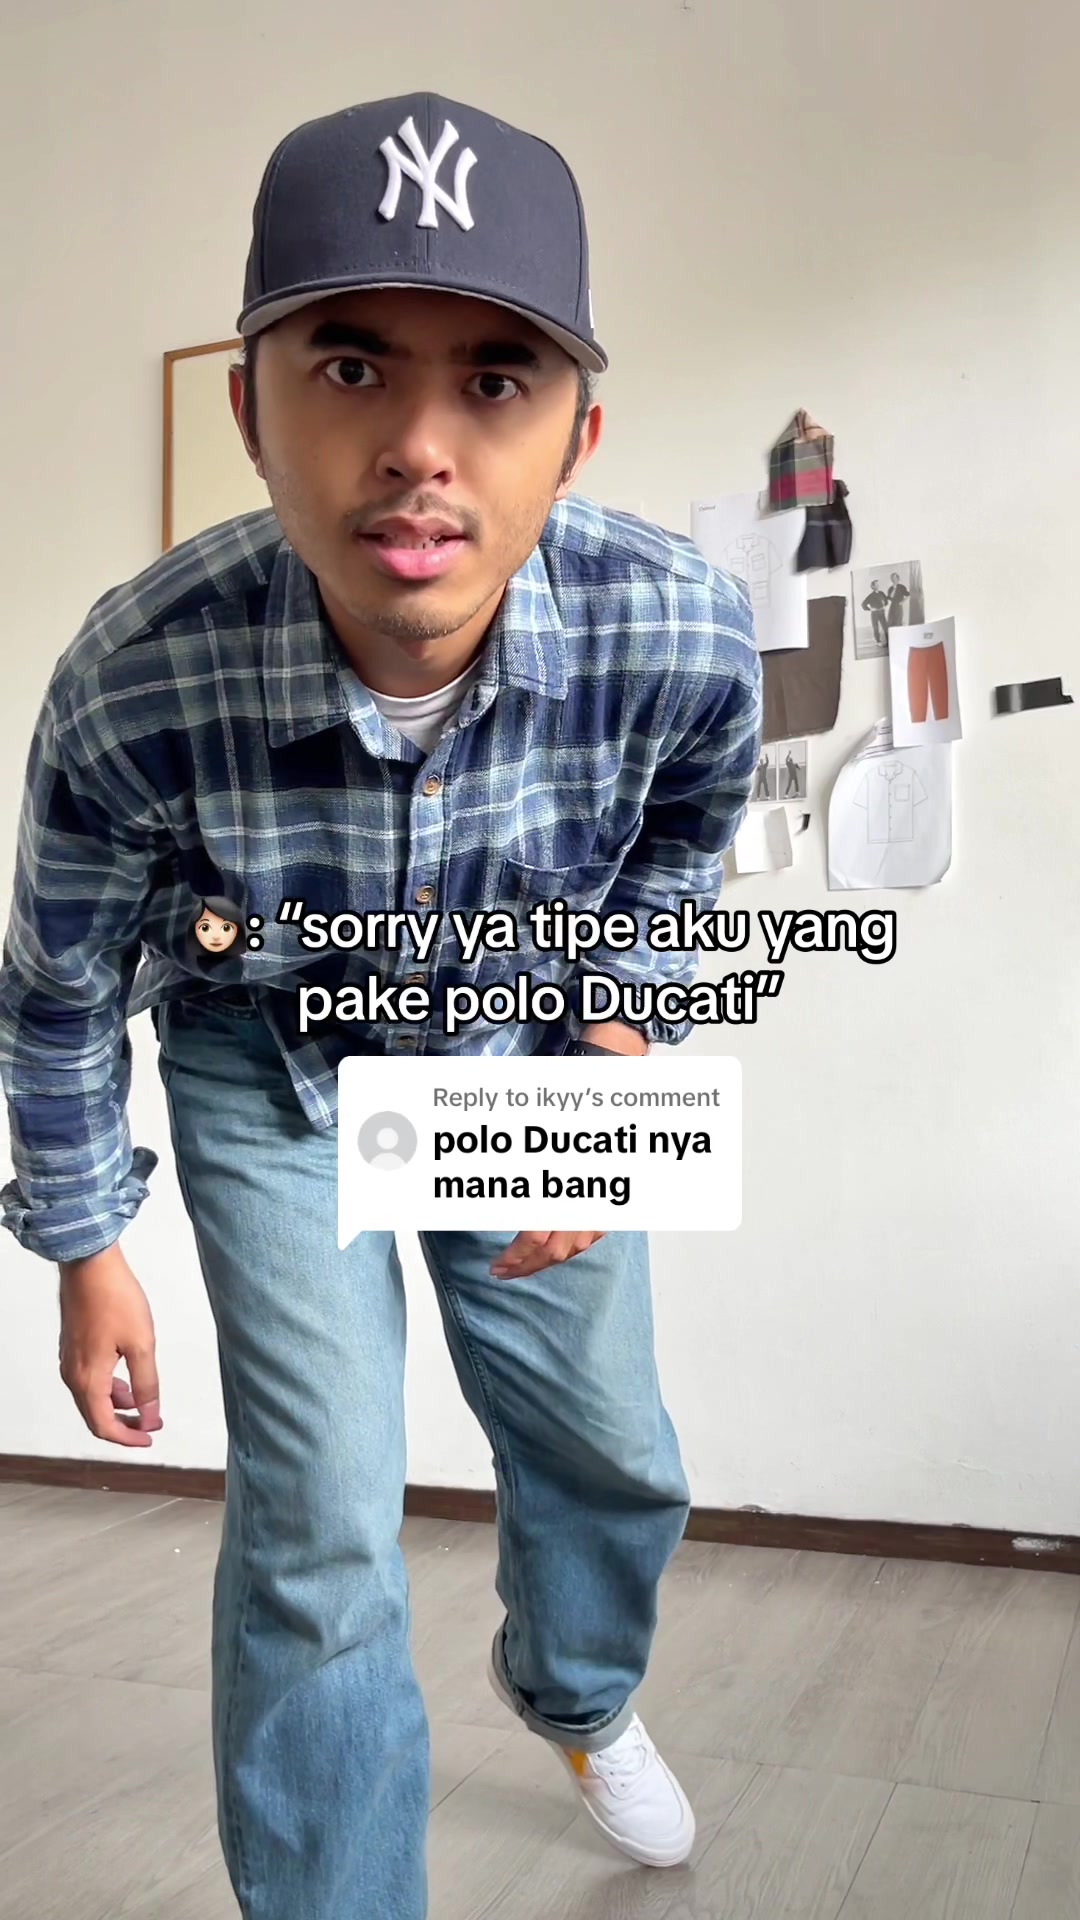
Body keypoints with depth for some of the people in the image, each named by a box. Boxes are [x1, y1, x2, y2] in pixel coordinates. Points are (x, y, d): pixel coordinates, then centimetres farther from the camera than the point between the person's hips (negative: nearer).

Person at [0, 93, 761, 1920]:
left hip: (526, 1035, 3)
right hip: (268, 1063, -2)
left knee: (609, 1449, 12)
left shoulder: (683, 633, -30)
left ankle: (572, 1688, 49)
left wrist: (619, 1053, -14)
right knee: (320, 1528, -8)